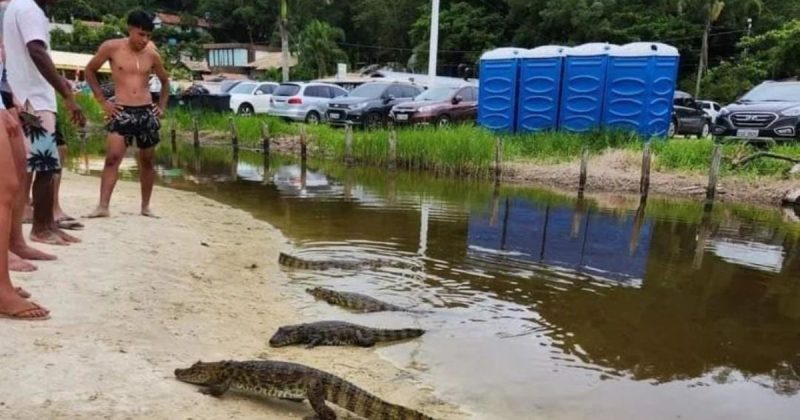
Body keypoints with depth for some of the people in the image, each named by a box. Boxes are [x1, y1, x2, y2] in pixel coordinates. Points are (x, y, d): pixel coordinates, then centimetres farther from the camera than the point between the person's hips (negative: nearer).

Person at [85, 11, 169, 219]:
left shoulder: (152, 54, 6)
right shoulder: (111, 47, -2)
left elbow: (165, 81, 22)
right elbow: (90, 70, 7)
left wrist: (162, 106, 11)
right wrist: (102, 101, 1)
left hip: (147, 112, 3)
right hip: (121, 112, -3)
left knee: (147, 161, 8)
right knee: (112, 157, -16)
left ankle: (146, 206, 19)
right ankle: (103, 206, -17)